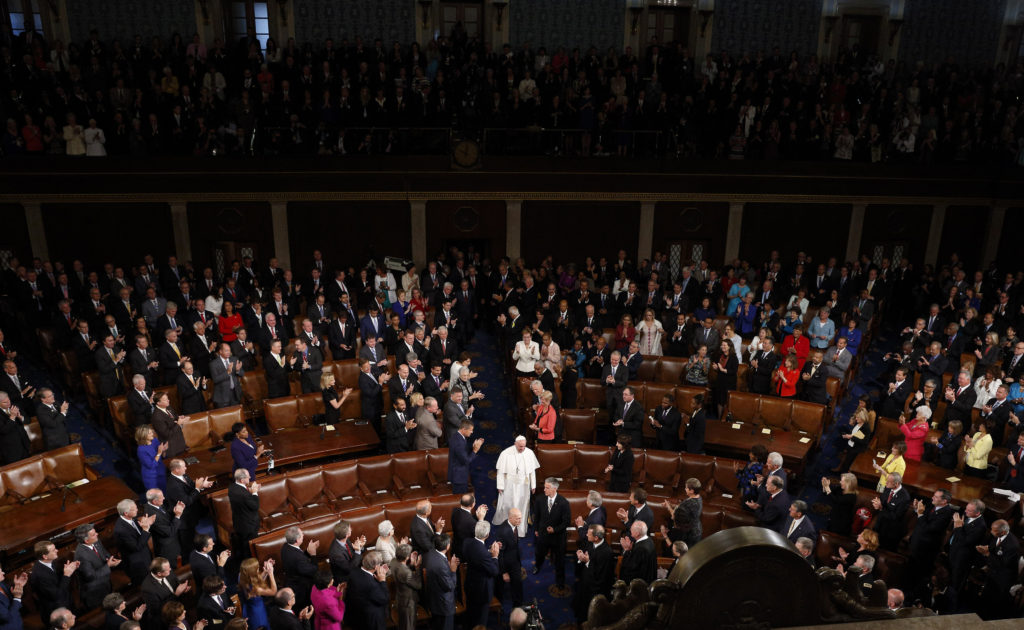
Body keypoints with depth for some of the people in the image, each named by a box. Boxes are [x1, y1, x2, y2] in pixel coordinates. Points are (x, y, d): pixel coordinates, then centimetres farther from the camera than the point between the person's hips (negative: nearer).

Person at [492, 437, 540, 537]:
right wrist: (500, 486, -7)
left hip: (524, 485, 3)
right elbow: (500, 471, -8)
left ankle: (521, 530, 22)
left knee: (522, 507, 9)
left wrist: (533, 485, 7)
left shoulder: (529, 453, -4)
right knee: (507, 505, 5)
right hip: (509, 485, -3)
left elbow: (532, 470, 5)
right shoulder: (506, 453, -14)